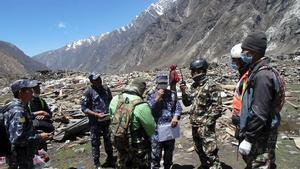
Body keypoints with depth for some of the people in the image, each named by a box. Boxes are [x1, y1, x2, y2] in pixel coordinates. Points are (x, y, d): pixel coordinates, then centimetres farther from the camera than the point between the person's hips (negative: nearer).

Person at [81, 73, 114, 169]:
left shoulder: (106, 89, 1)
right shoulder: (89, 92, -14)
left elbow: (111, 101, 14)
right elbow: (84, 108, -13)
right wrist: (97, 115, -21)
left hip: (107, 120, 5)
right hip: (95, 122, -5)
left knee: (108, 140, 20)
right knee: (95, 142, 8)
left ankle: (110, 159, 40)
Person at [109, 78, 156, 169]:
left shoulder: (115, 100, -11)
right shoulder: (141, 106, -29)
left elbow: (112, 116, 4)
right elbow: (151, 128, -18)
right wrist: (146, 137, 4)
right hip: (139, 147, -5)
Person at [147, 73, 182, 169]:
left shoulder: (172, 94, 5)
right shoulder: (151, 95, -2)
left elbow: (178, 107, 3)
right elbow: (148, 110, -14)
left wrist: (175, 117, -16)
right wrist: (157, 97, -19)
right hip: (157, 130, -3)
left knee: (169, 153, 19)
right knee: (156, 154, 3)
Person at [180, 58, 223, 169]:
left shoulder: (211, 86, -12)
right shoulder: (194, 86, 10)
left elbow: (217, 107, -15)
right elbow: (187, 103, 15)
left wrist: (207, 122, -17)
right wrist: (184, 92, -3)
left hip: (205, 126, -8)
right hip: (195, 125, 8)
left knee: (210, 152, -5)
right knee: (200, 151, 19)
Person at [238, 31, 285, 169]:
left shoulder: (262, 75, -24)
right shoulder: (257, 71, 7)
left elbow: (259, 113, -27)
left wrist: (248, 139, -22)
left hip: (261, 134, -9)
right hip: (259, 131, 9)